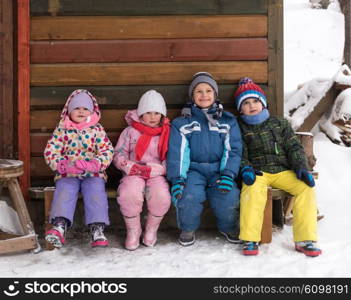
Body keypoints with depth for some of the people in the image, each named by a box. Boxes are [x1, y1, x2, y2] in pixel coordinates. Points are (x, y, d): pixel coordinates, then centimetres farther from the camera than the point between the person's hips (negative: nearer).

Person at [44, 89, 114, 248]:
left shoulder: (97, 130, 10)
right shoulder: (61, 129, 11)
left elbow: (108, 151, 0)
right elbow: (50, 151, 4)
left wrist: (93, 165, -19)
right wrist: (63, 166, -16)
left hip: (93, 174, 0)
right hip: (67, 174, 0)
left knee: (96, 192, -25)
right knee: (64, 192, -26)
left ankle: (97, 229, -30)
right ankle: (59, 226, -39)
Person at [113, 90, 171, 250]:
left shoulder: (168, 133, 12)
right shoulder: (130, 131, 12)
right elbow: (118, 155, 8)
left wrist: (152, 169, -12)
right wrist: (131, 167, -12)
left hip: (157, 175, 0)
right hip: (134, 174, 0)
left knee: (162, 196, -33)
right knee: (128, 194, -35)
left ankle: (151, 229, -3)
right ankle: (133, 230, -7)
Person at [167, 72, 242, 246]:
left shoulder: (228, 121, 14)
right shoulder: (182, 123, 11)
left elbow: (233, 150, 4)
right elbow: (177, 152, 0)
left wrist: (228, 174, -13)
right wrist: (177, 178, -15)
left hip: (218, 170, 1)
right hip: (193, 170, -1)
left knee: (229, 196, -28)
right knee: (189, 195, -31)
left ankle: (229, 227, 5)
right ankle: (188, 229, -1)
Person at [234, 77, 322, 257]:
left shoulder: (280, 124, 18)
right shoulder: (239, 128, 13)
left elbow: (294, 147, 11)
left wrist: (301, 167, -6)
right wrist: (245, 168, -18)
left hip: (283, 171, 2)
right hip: (258, 173, -2)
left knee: (306, 187, -26)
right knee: (253, 188, -38)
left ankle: (305, 239, -21)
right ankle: (250, 239, -33)